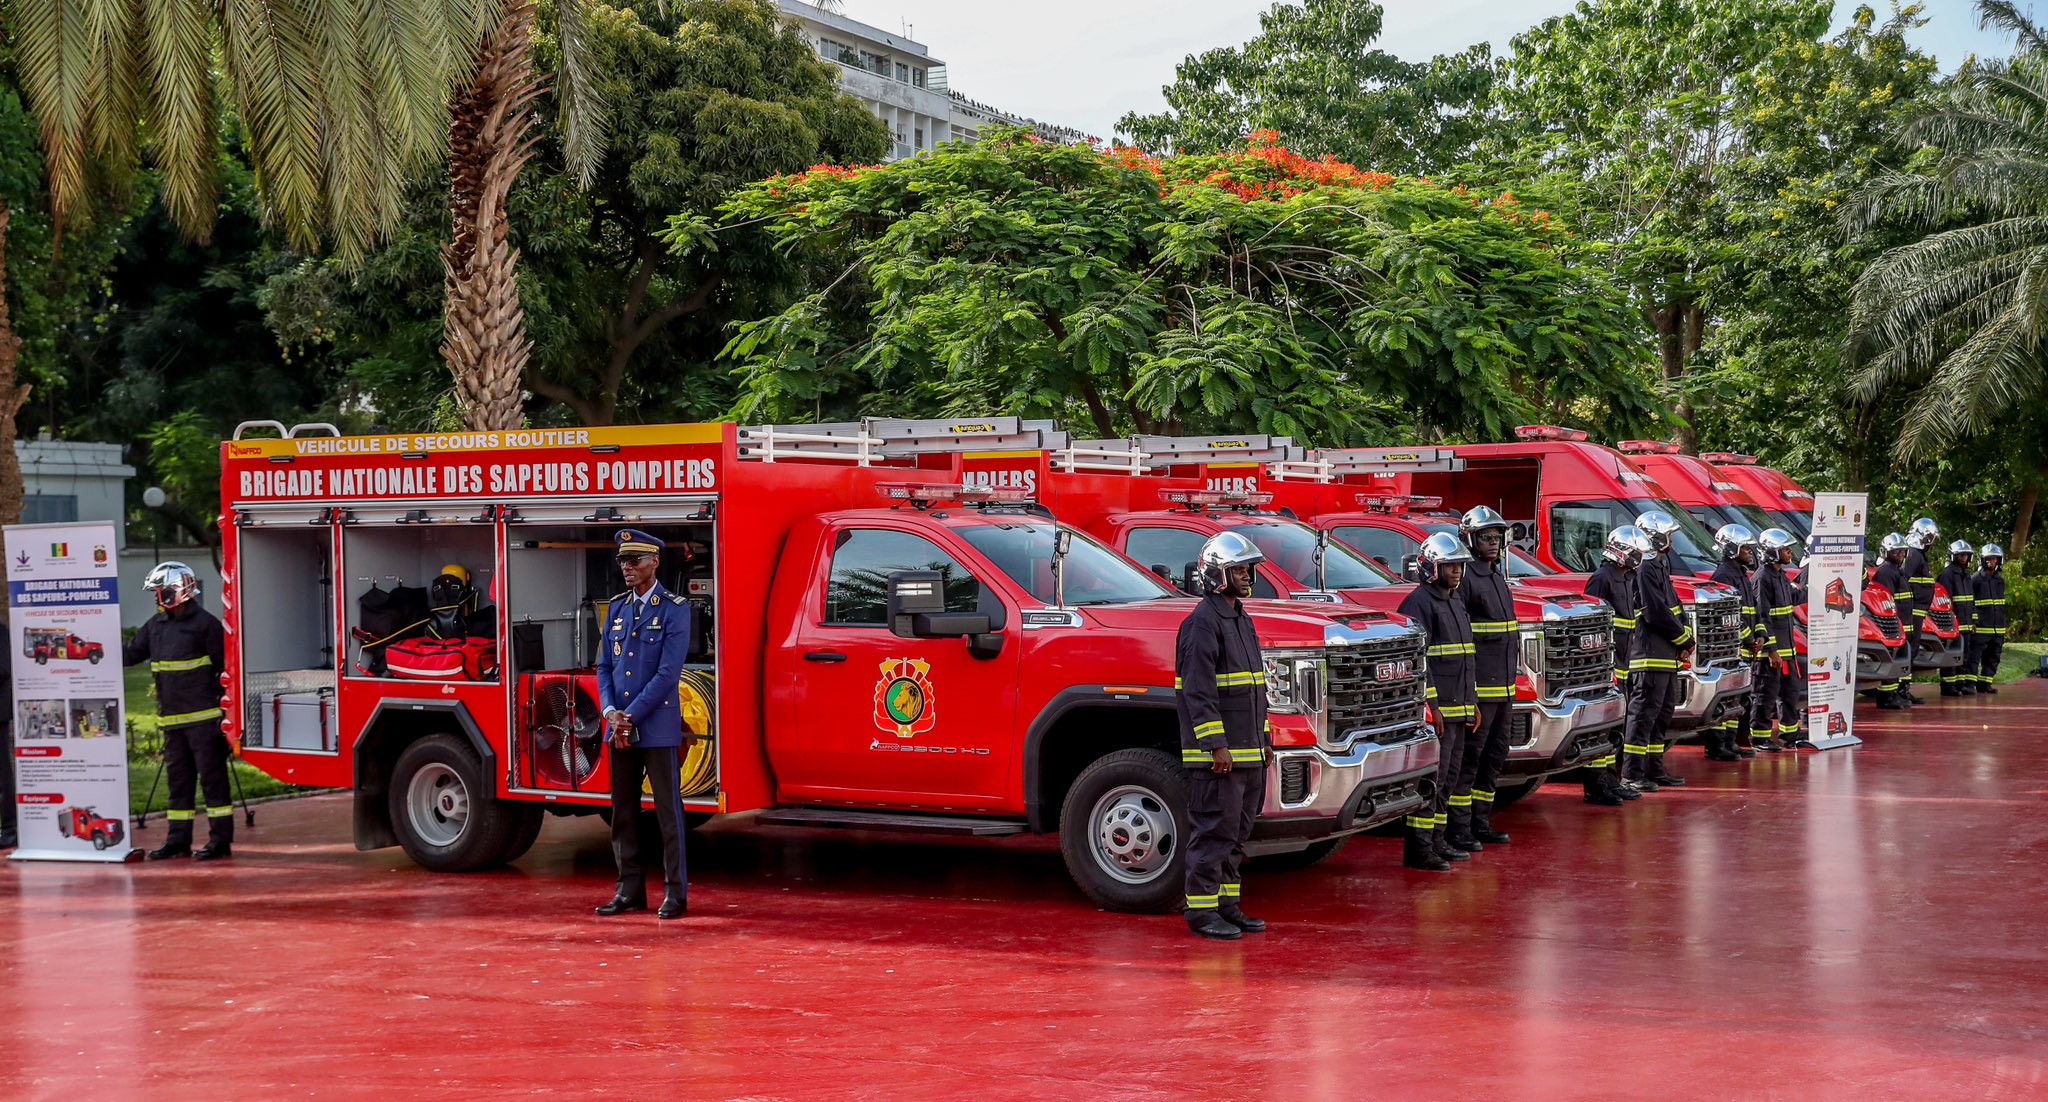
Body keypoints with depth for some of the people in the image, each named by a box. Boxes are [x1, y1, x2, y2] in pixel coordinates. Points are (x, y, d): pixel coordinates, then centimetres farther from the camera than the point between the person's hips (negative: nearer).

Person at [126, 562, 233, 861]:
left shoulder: (204, 623, -7)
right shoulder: (155, 626, 13)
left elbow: (226, 666, -8)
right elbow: (131, 654, 18)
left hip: (203, 718, -7)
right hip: (172, 719, 7)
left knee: (212, 776, -4)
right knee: (177, 778, 12)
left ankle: (221, 840, -1)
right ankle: (178, 839, 19)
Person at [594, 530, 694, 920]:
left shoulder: (674, 609, -6)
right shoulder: (617, 608, 13)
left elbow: (668, 672, -12)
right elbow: (605, 666, 12)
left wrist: (631, 716, -14)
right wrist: (610, 712, -5)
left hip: (658, 727, -6)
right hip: (620, 728, 6)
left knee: (668, 810, -1)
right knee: (623, 811, 8)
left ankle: (676, 894, 3)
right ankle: (630, 891, 15)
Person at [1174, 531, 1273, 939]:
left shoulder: (1242, 620, 18)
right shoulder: (1202, 623, -13)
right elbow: (1198, 692, -19)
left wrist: (1262, 738, 20)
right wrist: (1217, 746, -22)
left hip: (1248, 752, 10)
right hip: (1218, 753, -10)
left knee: (1236, 833, 13)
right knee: (1213, 832, -6)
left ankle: (1229, 905, 20)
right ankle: (1202, 911, -1)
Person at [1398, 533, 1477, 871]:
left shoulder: (1456, 602, 18)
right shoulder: (1419, 603, -12)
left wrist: (1473, 701, 21)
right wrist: (1431, 706, -23)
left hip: (1458, 709, 10)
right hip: (1435, 709, -10)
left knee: (1448, 779, 14)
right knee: (1430, 779, -9)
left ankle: (1437, 841, 21)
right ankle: (1418, 849, -7)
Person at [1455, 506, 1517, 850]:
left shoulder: (1498, 577, 17)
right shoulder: (1465, 579, -12)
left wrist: (1512, 675, 21)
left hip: (1504, 687, 9)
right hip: (1479, 687, -9)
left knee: (1494, 756, 13)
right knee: (1469, 757, -6)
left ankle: (1481, 823, 21)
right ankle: (1459, 831, -4)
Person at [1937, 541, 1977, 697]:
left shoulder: (1966, 574, 18)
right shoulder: (1947, 574, -10)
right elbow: (1946, 600, -16)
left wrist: (1974, 620, 18)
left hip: (1966, 624, 9)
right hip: (1953, 624, -8)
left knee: (1964, 655, 11)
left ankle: (1962, 684, 16)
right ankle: (1948, 685, -3)